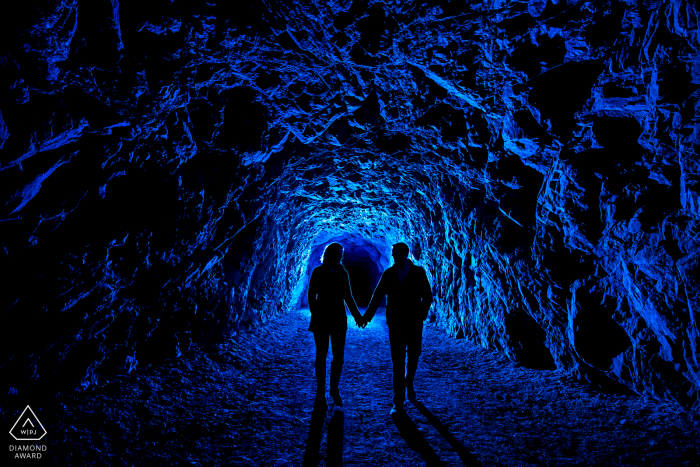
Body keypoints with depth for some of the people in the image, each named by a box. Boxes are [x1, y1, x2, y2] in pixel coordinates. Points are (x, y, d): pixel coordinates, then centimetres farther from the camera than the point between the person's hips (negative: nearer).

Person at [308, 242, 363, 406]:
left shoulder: (342, 273, 7)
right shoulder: (318, 272, -3)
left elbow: (348, 296, 11)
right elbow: (311, 295, -3)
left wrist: (357, 314, 6)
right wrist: (315, 315, -12)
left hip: (338, 319, 3)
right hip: (321, 319, -3)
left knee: (338, 356, 2)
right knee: (321, 355, 5)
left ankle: (334, 390, 19)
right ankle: (320, 391, 18)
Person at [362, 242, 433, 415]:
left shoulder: (418, 272, -4)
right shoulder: (388, 274, 0)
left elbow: (427, 296, -3)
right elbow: (377, 295, 4)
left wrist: (422, 314, -16)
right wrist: (368, 315, 1)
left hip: (414, 323, 0)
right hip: (395, 323, 0)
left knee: (413, 357, 15)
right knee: (397, 362, 0)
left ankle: (409, 384, 45)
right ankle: (398, 402, 7)